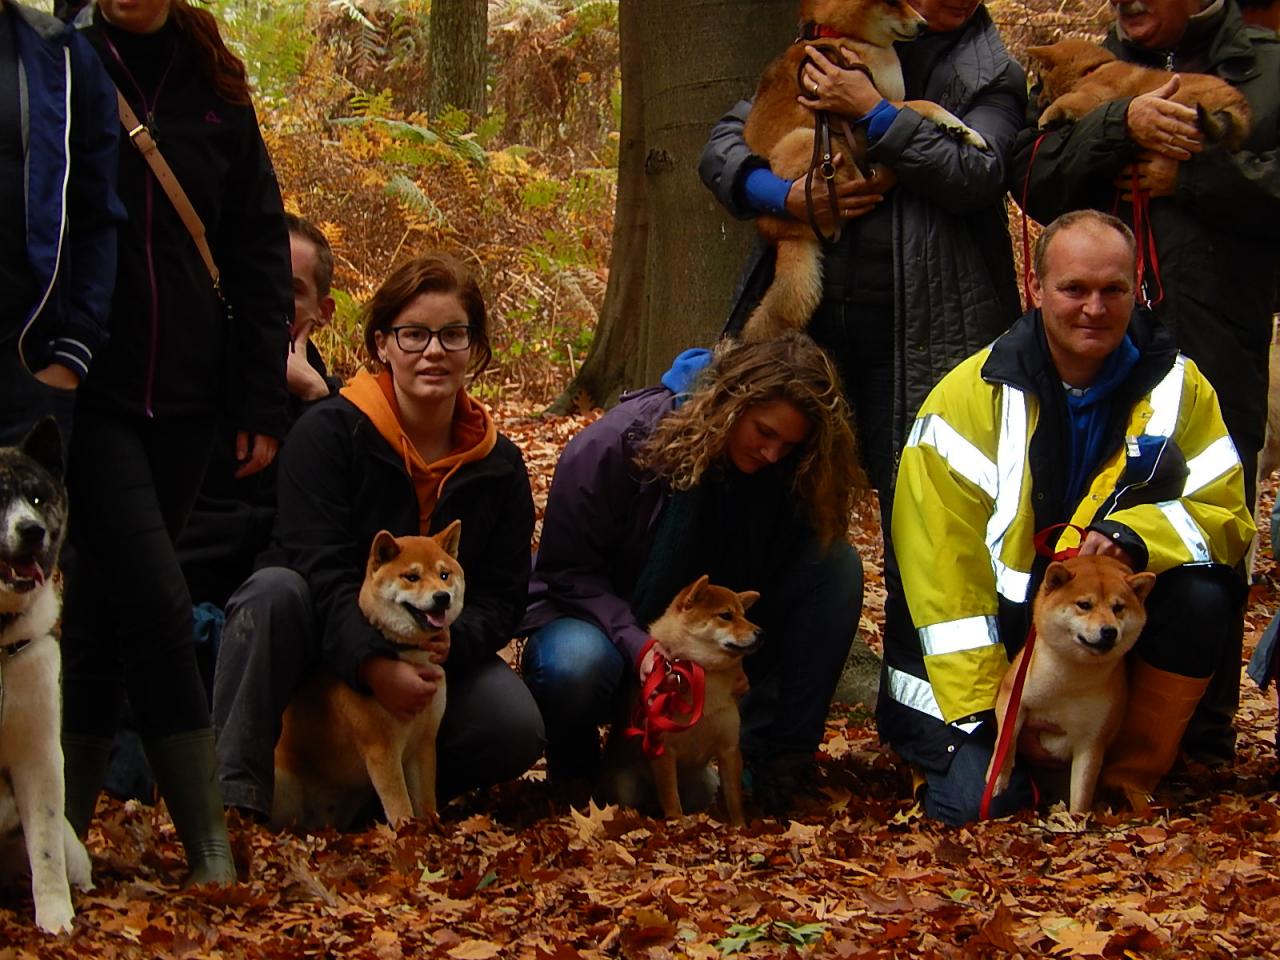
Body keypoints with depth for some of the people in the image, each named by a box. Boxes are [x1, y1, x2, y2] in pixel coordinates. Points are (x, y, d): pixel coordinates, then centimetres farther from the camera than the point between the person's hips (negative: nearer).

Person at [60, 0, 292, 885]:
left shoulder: (214, 88, 9)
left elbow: (260, 252, 10)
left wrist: (262, 402, 5)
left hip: (183, 394, 4)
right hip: (88, 390, -4)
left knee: (108, 613, 8)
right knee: (156, 605, -12)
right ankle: (211, 851, -6)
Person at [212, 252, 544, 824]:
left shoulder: (499, 467, 3)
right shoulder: (328, 431, -10)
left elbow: (502, 600, -1)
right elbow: (319, 569, -20)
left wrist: (445, 642, -25)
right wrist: (374, 664, -36)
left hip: (432, 657, 3)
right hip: (322, 644, -3)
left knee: (517, 730, -25)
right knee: (275, 589, -35)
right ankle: (235, 785, -31)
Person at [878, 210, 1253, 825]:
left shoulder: (1177, 387, -2)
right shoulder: (972, 396, -11)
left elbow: (1227, 515, -7)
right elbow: (943, 558, -14)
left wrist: (1134, 533, -29)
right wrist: (976, 702, -20)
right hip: (995, 634, -3)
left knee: (1203, 597, -26)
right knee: (975, 797, -23)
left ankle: (1130, 776, -6)